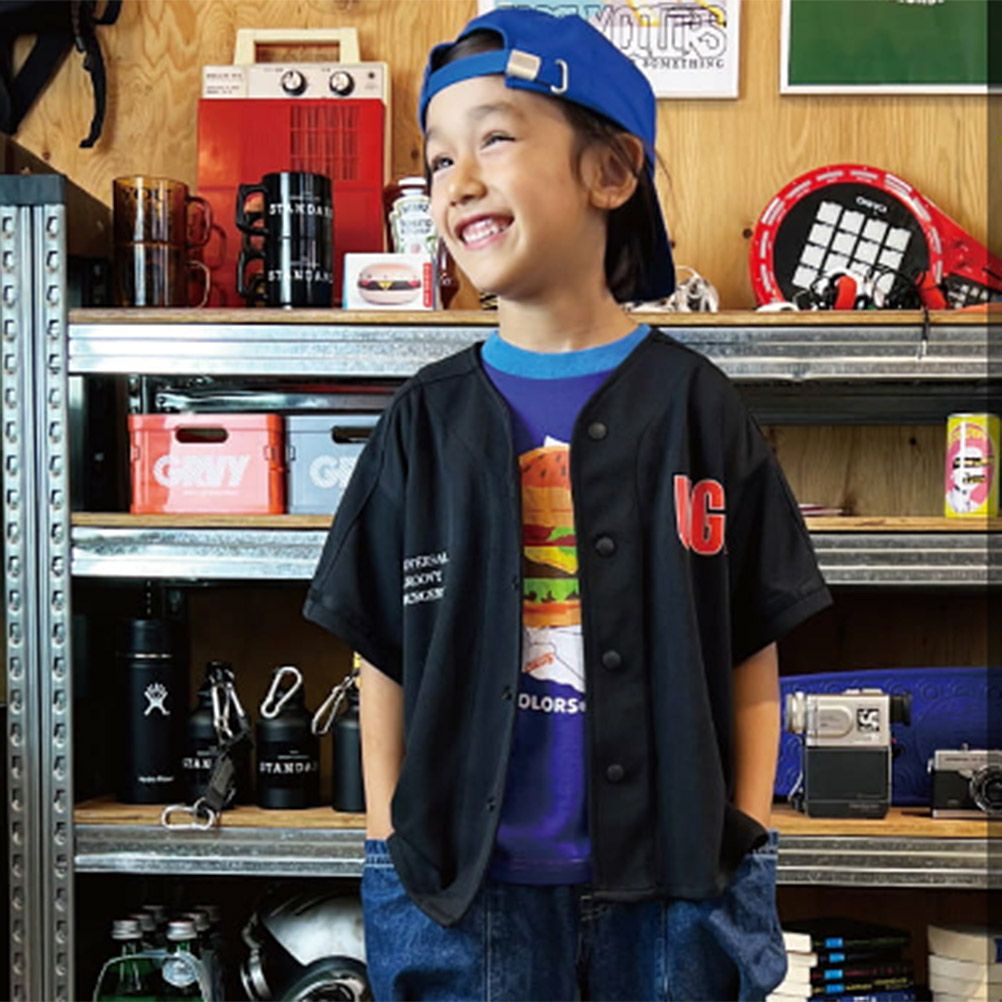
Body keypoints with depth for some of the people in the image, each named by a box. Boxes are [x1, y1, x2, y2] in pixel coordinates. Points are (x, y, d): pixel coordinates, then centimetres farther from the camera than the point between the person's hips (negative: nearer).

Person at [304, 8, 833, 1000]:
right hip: (464, 889, 1)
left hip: (674, 882, 0)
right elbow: (383, 662, 4)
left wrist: (746, 850, -3)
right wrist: (391, 849, 1)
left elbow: (751, 659, 1)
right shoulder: (429, 418, 1)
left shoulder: (694, 406, -2)